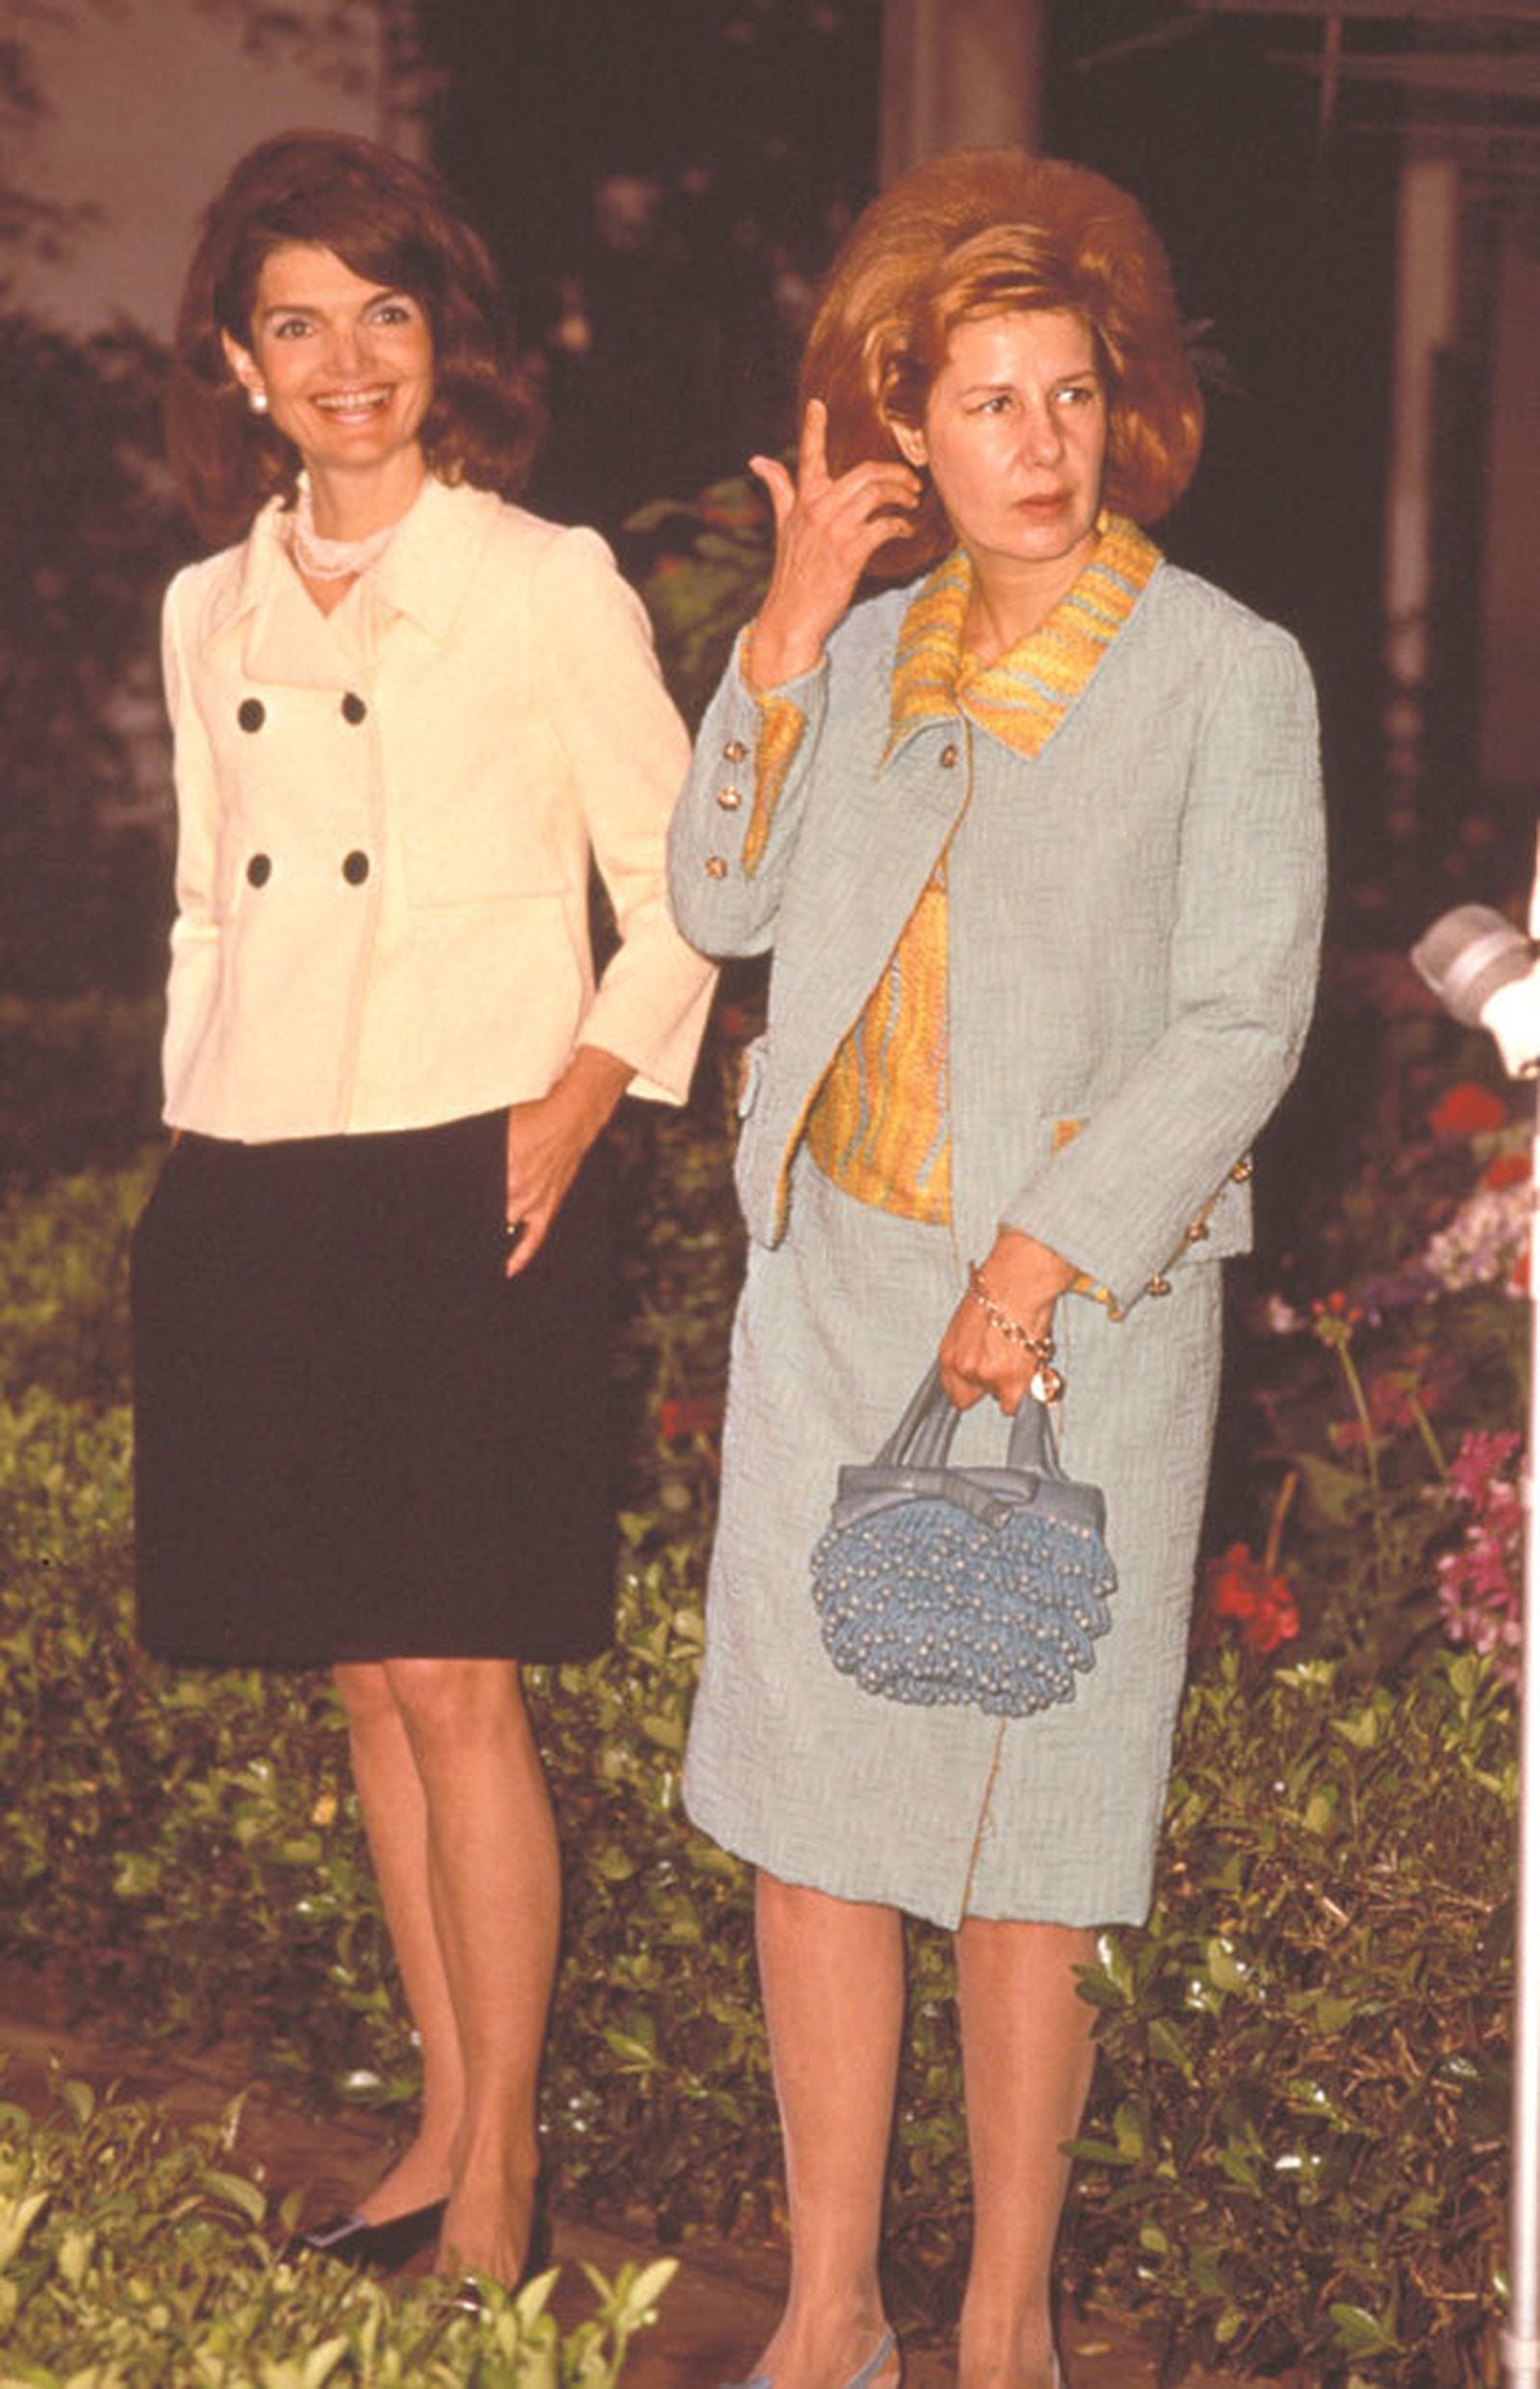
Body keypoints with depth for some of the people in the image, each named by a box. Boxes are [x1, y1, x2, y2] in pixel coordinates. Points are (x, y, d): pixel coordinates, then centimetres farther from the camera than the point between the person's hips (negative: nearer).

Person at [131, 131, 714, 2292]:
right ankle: (445, 2126, 19)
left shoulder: (547, 583, -2)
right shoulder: (210, 610, 13)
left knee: (456, 1688, -7)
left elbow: (681, 895, 1)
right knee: (364, 1685, 9)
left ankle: (499, 2170, 3)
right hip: (256, 1198, 5)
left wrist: (578, 1102, -10)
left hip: (467, 1190, -5)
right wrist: (202, 1137, 12)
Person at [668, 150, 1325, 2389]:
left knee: (1017, 1850, 1)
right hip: (831, 1289, 4)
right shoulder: (872, 647, 9)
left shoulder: (1224, 673, -5)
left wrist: (1041, 1262, -16)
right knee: (810, 1811, 6)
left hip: (1075, 1310, -4)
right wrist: (791, 631, -9)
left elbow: (1242, 1022, -9)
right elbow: (723, 902, -1)